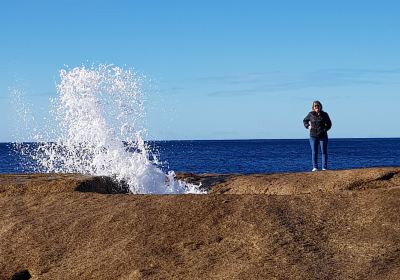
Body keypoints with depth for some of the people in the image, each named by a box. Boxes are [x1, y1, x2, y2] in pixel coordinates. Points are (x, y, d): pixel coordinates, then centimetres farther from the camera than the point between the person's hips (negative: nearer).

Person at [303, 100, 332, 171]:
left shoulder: (324, 114, -2)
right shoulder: (310, 114, 1)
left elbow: (329, 124, 7)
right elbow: (305, 121, 18)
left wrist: (324, 129, -6)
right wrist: (308, 126, 2)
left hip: (323, 136, -1)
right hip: (313, 136, 1)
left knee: (324, 152, 1)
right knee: (314, 152, 1)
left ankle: (324, 167, 5)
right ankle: (315, 167, 7)